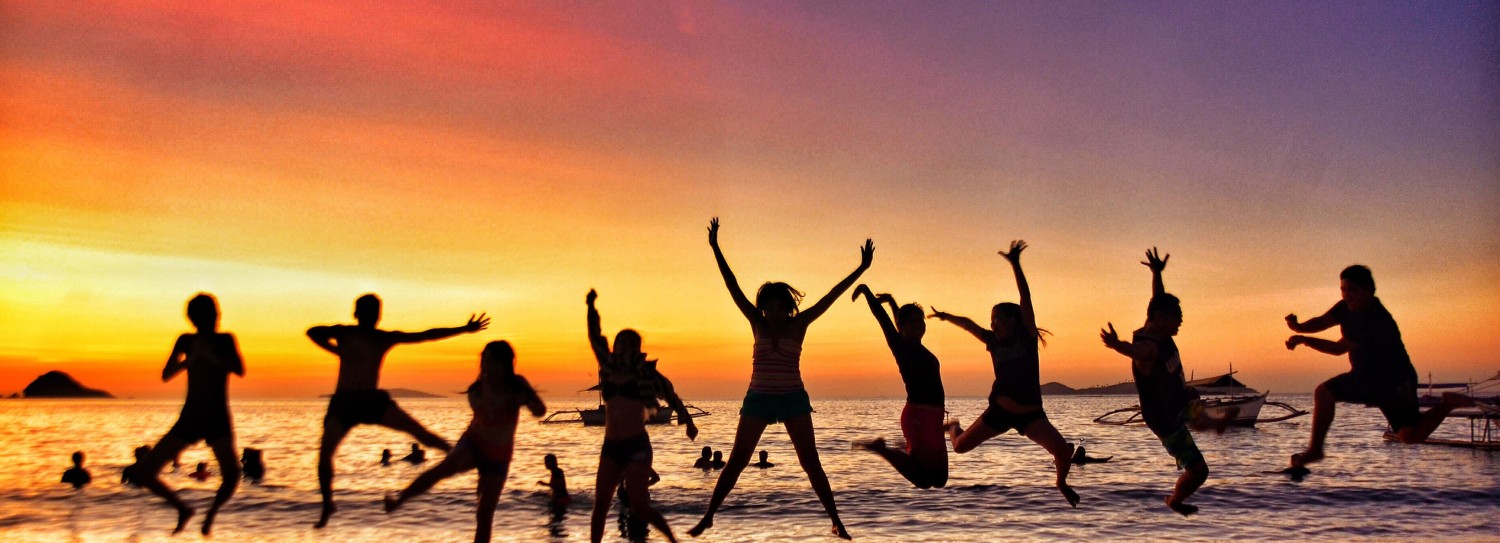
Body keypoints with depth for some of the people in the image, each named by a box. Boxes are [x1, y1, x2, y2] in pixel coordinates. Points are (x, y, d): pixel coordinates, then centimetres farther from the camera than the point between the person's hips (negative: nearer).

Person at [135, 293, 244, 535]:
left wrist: (211, 355, -20)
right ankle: (183, 509, 20)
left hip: (218, 421, -3)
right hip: (188, 420, 3)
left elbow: (240, 370, -10)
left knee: (231, 475, -26)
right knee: (144, 474, -4)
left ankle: (211, 512, 6)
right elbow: (166, 375, 0)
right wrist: (191, 358, -15)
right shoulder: (187, 341, 7)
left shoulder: (225, 340, 4)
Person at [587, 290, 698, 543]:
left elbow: (671, 396, 9)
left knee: (639, 507, -8)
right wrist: (591, 308, 7)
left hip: (637, 446, -4)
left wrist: (688, 422, 11)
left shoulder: (645, 372, 0)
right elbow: (595, 338, 13)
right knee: (600, 506, -2)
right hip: (610, 447, 5)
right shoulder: (609, 369, 10)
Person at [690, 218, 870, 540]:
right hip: (758, 399, 1)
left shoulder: (799, 324, -2)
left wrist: (861, 269, -8)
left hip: (793, 399, -1)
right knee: (736, 462, 2)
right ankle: (708, 516, 10)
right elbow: (733, 287, -3)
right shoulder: (757, 323, 0)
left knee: (811, 463, 0)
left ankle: (836, 520, 8)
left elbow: (831, 296, -5)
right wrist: (715, 248, -6)